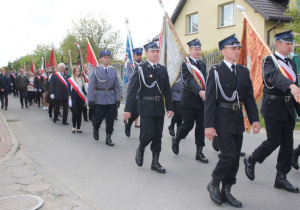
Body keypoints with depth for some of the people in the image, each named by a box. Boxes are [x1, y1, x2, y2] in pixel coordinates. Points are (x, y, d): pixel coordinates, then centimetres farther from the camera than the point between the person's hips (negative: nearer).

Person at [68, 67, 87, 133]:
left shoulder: (82, 79, 10)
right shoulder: (70, 80, -1)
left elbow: (84, 89, 12)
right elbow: (69, 90, -4)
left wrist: (86, 98, 7)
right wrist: (69, 99, -10)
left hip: (80, 99, 3)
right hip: (74, 99, -3)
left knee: (79, 114, 3)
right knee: (75, 113, -9)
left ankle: (78, 128, 12)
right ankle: (74, 127, 11)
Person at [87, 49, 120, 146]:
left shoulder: (113, 70, 7)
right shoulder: (95, 70, 0)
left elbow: (116, 86, 7)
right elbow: (91, 86, -3)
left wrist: (118, 99, -1)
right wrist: (90, 100, -9)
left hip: (111, 99, 3)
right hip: (100, 99, -2)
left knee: (111, 119, 3)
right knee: (99, 117, 1)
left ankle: (108, 138, 16)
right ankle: (95, 128, 35)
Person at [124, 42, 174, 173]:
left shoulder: (163, 70, 11)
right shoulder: (140, 69, -3)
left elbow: (167, 90, 12)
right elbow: (132, 90, -8)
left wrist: (169, 107, 6)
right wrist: (128, 109, -13)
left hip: (159, 108, 5)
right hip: (146, 107, -5)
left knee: (158, 136, 7)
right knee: (149, 133, -10)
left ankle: (155, 162, 18)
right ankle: (140, 150, 21)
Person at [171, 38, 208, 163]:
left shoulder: (202, 65, 15)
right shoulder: (185, 64, -8)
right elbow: (189, 81, -23)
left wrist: (205, 94, 11)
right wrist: (200, 91, -38)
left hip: (201, 100, 6)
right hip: (189, 100, -6)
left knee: (201, 125, 5)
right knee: (188, 124, -2)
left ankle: (199, 152, 13)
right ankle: (176, 140, 27)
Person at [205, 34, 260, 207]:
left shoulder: (244, 71, 10)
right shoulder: (216, 72, -6)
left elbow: (249, 97, 10)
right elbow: (210, 100, -11)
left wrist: (254, 119, 1)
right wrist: (209, 125, -16)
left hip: (238, 119, 6)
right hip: (222, 120, -6)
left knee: (235, 157, 8)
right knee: (229, 155, -10)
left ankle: (226, 191, 21)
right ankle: (214, 184, 13)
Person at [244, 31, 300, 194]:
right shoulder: (269, 61, -8)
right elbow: (275, 76, -31)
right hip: (273, 107, -7)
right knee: (274, 141, -5)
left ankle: (281, 178, 16)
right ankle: (250, 161, 21)